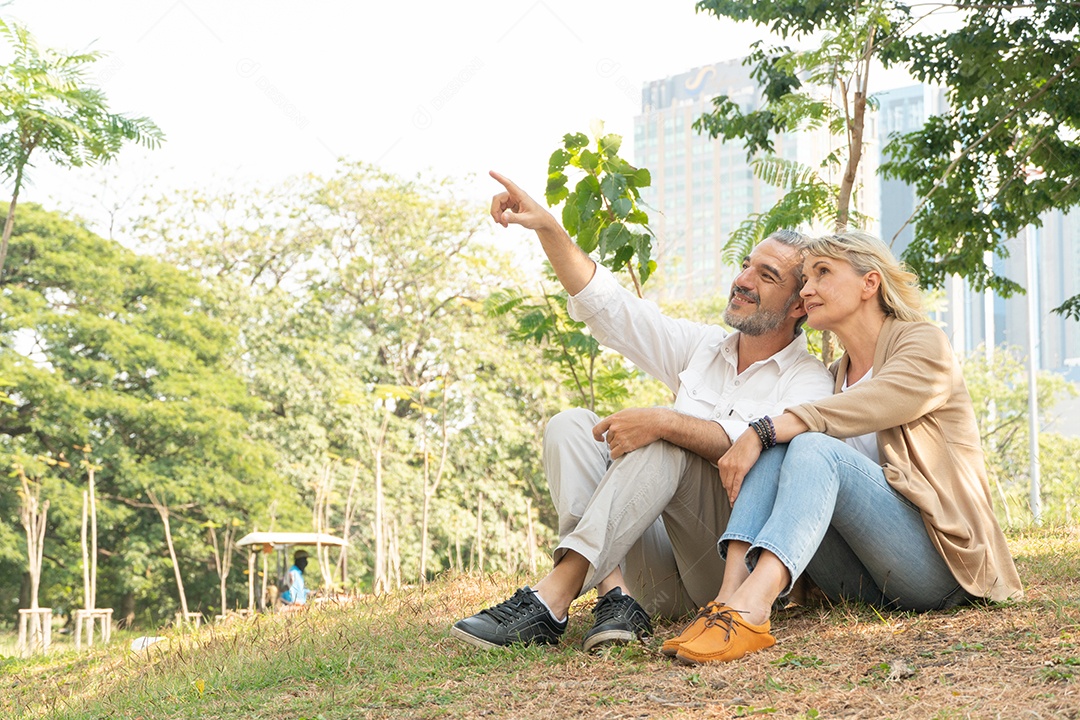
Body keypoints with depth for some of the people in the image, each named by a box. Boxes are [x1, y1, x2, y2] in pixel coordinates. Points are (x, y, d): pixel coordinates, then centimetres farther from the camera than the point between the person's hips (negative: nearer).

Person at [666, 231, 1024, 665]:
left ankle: (749, 611, -53)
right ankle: (730, 596, -37)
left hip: (940, 558, -6)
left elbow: (857, 412, -18)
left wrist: (762, 431, -25)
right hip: (862, 583, 6)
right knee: (772, 450, -14)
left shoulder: (924, 345, 1)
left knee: (813, 448, -28)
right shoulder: (834, 376, 23)